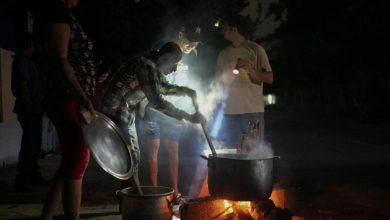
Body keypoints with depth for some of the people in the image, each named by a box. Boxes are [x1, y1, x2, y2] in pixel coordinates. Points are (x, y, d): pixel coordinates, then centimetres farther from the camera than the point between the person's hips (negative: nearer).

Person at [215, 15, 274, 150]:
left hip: (253, 111, -4)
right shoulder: (224, 54, 15)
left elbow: (269, 79, -1)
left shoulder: (256, 50, 1)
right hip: (229, 112, 4)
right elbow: (219, 81, 18)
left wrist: (250, 69, -18)